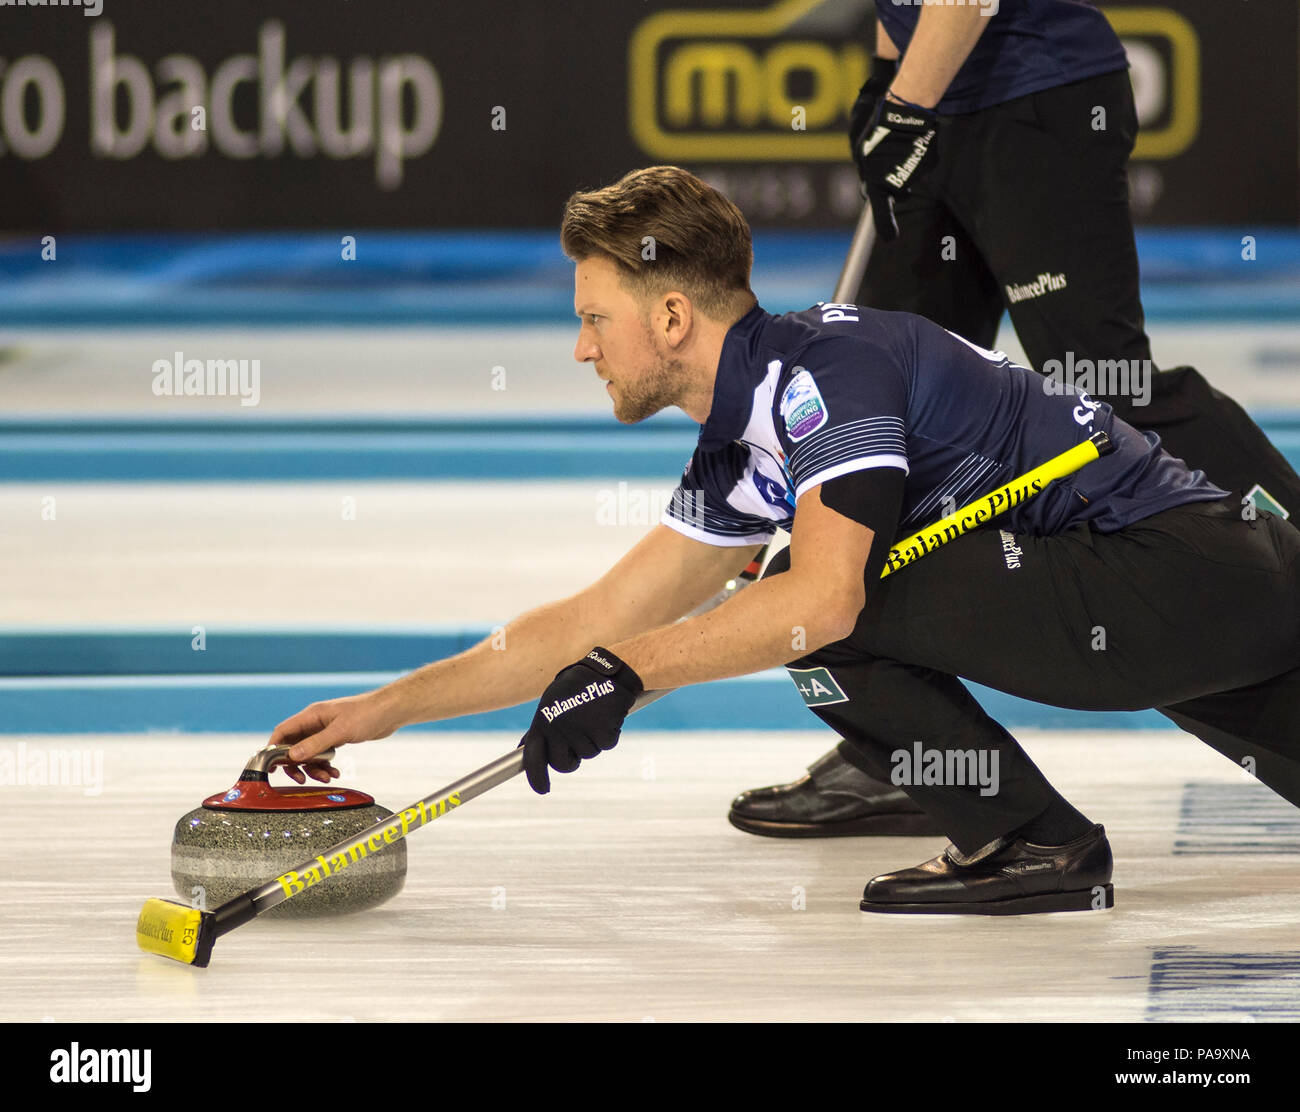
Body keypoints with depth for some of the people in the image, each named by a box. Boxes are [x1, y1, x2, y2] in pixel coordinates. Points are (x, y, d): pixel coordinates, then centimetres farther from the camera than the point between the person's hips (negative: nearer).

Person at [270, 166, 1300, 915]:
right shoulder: (743, 448, 14)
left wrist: (627, 671, -22)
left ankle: (1034, 843, -6)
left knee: (820, 608, -16)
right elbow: (602, 619, 18)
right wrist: (387, 707, 15)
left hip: (1173, 574, -10)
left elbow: (822, 597, -28)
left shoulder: (826, 363, -15)